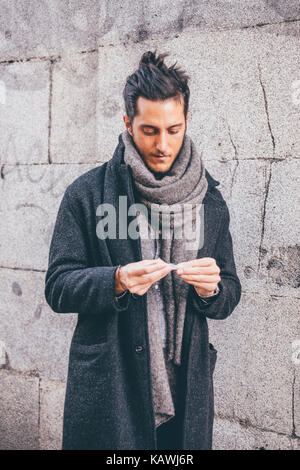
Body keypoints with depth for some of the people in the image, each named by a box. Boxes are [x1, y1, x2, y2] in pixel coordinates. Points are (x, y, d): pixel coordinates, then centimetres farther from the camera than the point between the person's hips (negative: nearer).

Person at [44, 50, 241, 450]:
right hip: (108, 390, -2)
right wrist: (117, 281, -22)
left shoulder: (210, 200, 6)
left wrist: (210, 288, -13)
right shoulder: (86, 194, -4)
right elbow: (58, 287, -5)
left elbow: (230, 294, 10)